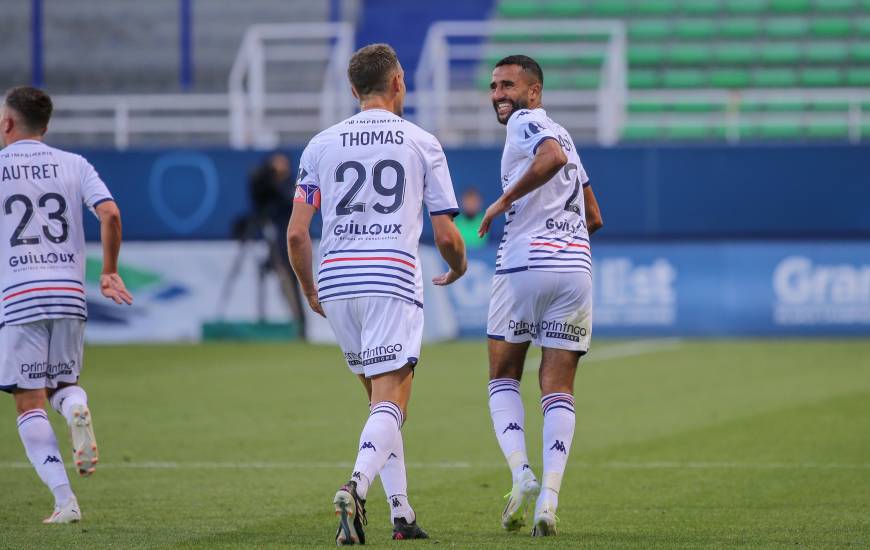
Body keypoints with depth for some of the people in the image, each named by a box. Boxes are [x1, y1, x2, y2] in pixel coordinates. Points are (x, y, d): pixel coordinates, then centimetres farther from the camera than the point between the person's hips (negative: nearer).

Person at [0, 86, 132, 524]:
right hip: (70, 292, 3)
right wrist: (109, 273, 7)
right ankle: (76, 409, -18)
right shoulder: (74, 165, 9)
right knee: (63, 384, 21)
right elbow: (110, 214, -3)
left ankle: (64, 500, -12)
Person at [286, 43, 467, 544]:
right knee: (390, 403, -8)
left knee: (382, 396, 18)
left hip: (335, 279, 4)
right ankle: (357, 488, -33)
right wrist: (458, 270, 27)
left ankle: (402, 511, 16)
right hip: (394, 278, -4)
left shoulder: (322, 144, 10)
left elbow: (296, 233, 5)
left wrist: (311, 293, 20)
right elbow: (446, 235, 5)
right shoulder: (422, 144, 5)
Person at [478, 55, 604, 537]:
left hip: (525, 263, -6)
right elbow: (594, 218, 28)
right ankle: (549, 495, -9)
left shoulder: (525, 122, 0)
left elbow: (552, 157, -24)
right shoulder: (559, 133, 24)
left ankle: (521, 475, -9)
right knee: (558, 392, 5)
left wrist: (505, 200, -15)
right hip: (576, 267, 6)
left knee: (503, 379, 9)